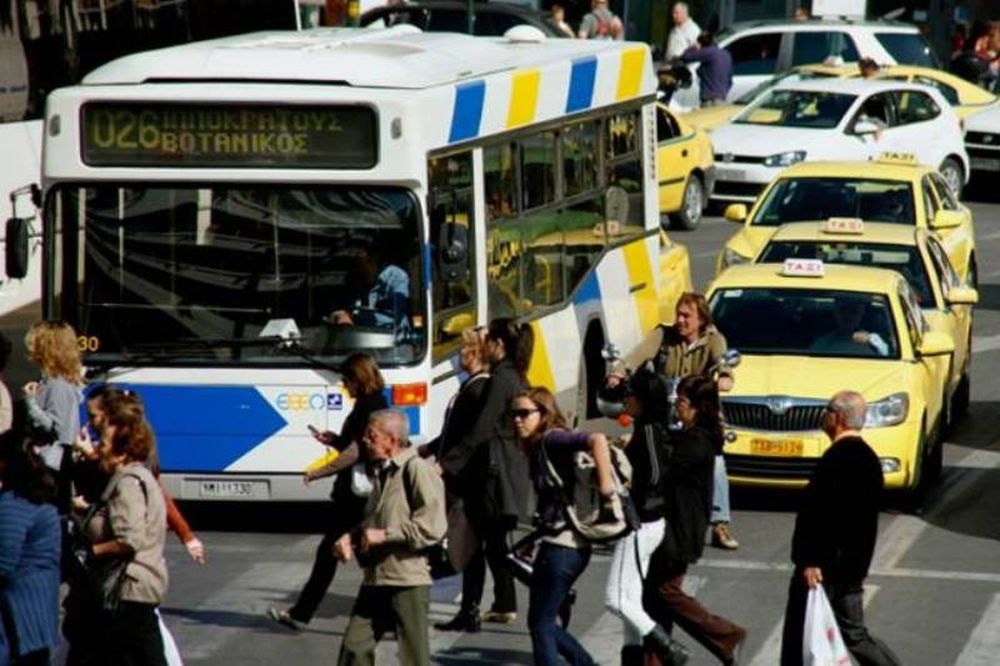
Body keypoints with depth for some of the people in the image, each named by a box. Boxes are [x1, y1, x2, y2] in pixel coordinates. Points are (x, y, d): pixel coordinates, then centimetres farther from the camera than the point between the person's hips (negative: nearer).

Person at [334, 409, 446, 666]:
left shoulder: (418, 470, -11)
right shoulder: (383, 473, 16)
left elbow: (432, 527, -19)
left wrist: (384, 535, -17)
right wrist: (351, 537, 8)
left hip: (408, 580, -8)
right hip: (376, 578, 8)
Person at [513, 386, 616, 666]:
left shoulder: (552, 439, -13)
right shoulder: (539, 447, 15)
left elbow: (596, 439, -29)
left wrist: (605, 486, -28)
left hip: (563, 546, -10)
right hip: (555, 543, 10)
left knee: (541, 625, -2)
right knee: (541, 622, 17)